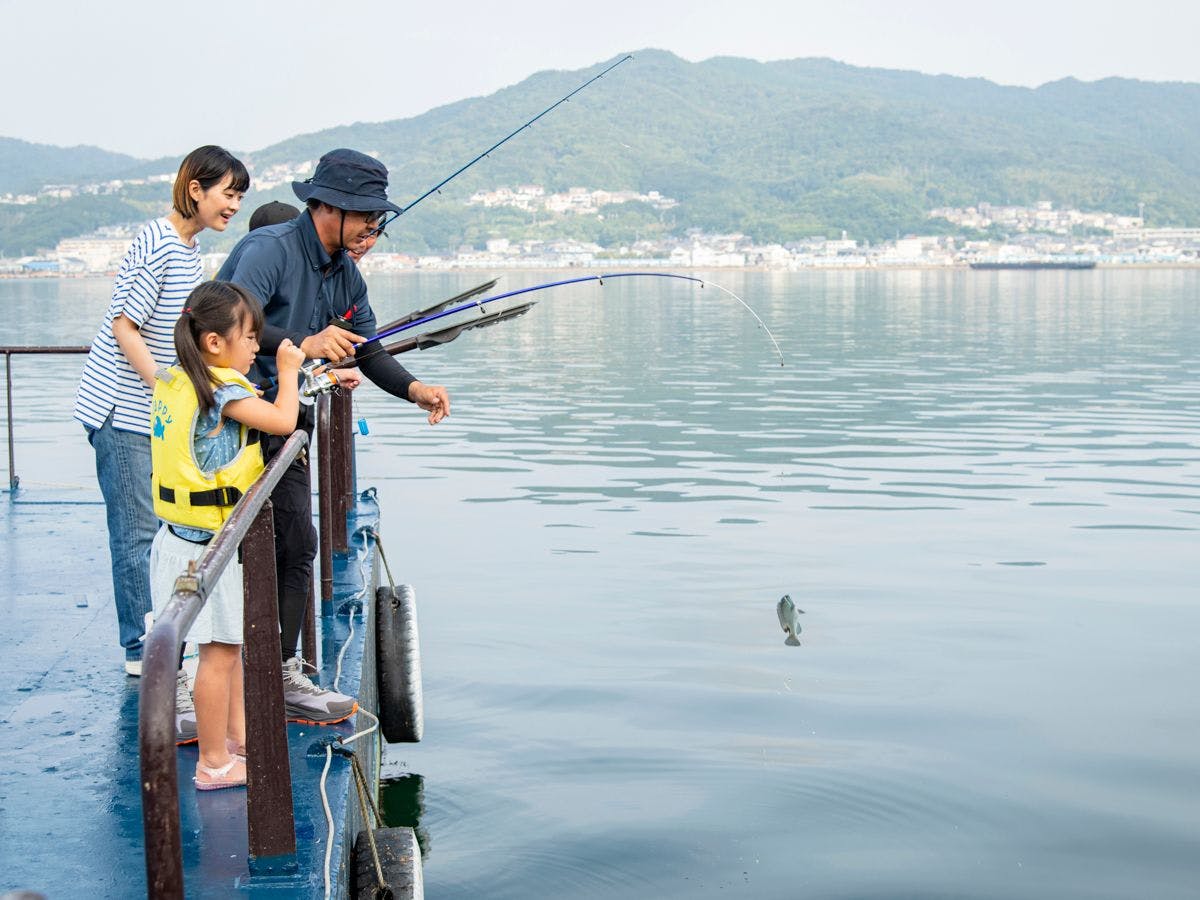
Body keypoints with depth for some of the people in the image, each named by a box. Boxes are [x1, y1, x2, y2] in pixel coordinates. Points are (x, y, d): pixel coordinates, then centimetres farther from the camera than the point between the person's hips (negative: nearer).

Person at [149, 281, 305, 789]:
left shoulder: (174, 382, 8)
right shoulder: (222, 389, -19)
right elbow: (283, 421, -19)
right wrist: (288, 372, -3)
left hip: (184, 534, 10)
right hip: (209, 545, -10)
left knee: (231, 643, 20)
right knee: (219, 650, -1)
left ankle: (238, 736, 31)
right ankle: (213, 764, 7)